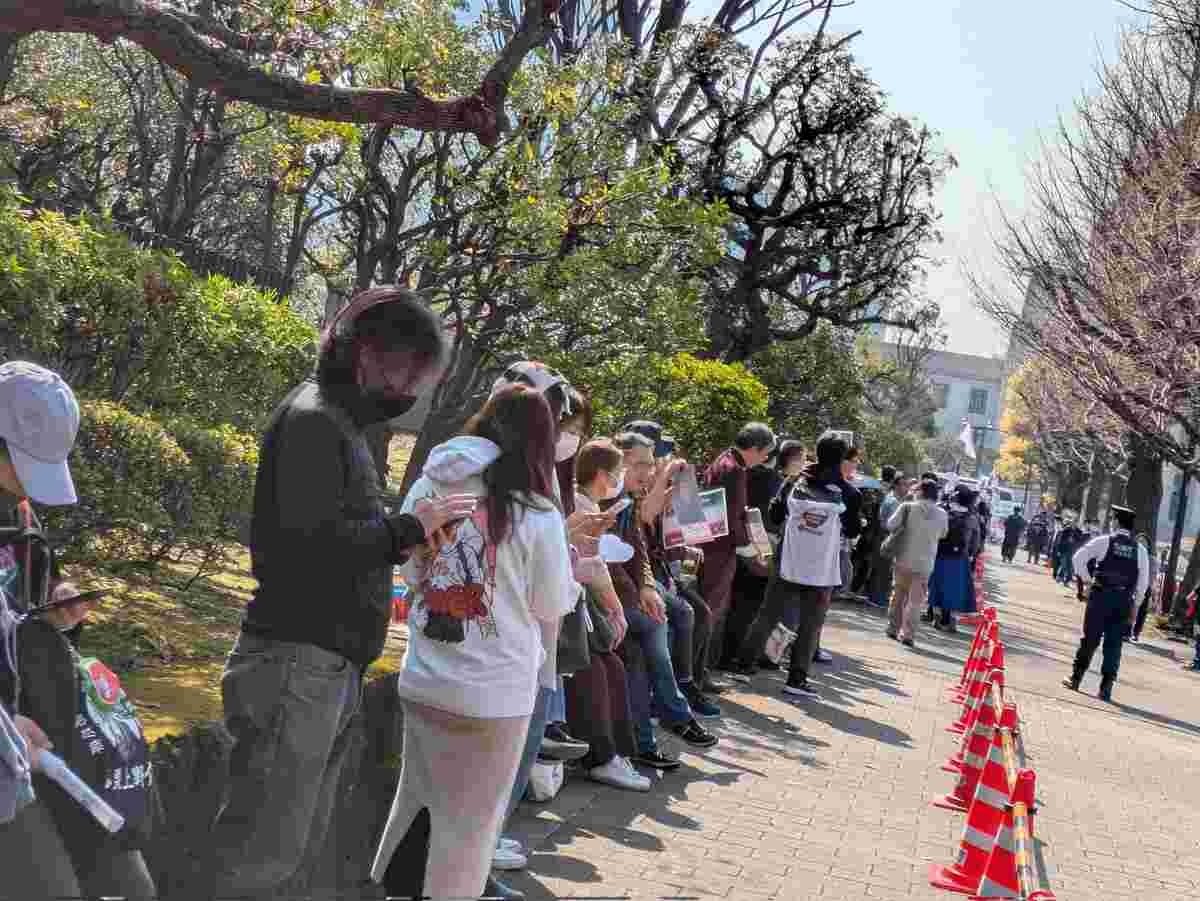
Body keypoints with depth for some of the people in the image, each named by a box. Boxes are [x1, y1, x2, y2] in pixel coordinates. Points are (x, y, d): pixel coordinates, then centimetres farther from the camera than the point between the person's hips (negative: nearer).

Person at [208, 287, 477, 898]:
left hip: (329, 664, 10)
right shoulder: (311, 418, -14)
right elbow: (307, 543, -24)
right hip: (298, 661, -10)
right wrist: (408, 529, -16)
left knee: (301, 839, 17)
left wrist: (406, 531, 6)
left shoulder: (339, 420, 18)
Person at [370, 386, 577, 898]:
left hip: (421, 682, 5)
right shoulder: (536, 514, -15)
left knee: (415, 801, 23)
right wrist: (563, 554, 12)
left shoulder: (425, 489, -2)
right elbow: (553, 608, -3)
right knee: (467, 824, 13)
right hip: (493, 694, -4)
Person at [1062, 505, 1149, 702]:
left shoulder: (1104, 541, -4)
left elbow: (1078, 558, -6)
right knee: (1114, 643, 8)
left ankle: (1076, 677, 15)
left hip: (1101, 595, -2)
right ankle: (1106, 688, 8)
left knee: (1090, 638, 8)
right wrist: (1134, 605, 11)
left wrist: (1087, 580, 5)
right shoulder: (1140, 550, 2)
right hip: (1124, 600, 2)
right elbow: (1144, 582, 2)